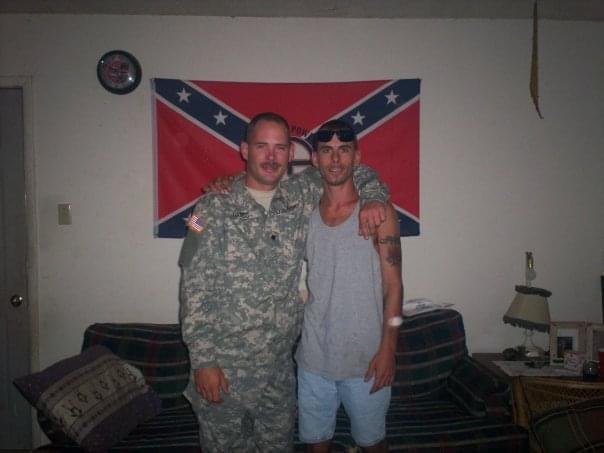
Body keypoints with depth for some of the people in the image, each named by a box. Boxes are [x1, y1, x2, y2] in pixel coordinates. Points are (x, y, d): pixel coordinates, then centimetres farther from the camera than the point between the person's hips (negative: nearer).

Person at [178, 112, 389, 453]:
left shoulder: (301, 197, 0)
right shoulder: (214, 209, -10)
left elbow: (356, 172, 14)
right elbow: (194, 288, -10)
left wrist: (374, 198, -7)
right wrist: (203, 360, -13)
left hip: (280, 364, 4)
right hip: (224, 364, -3)